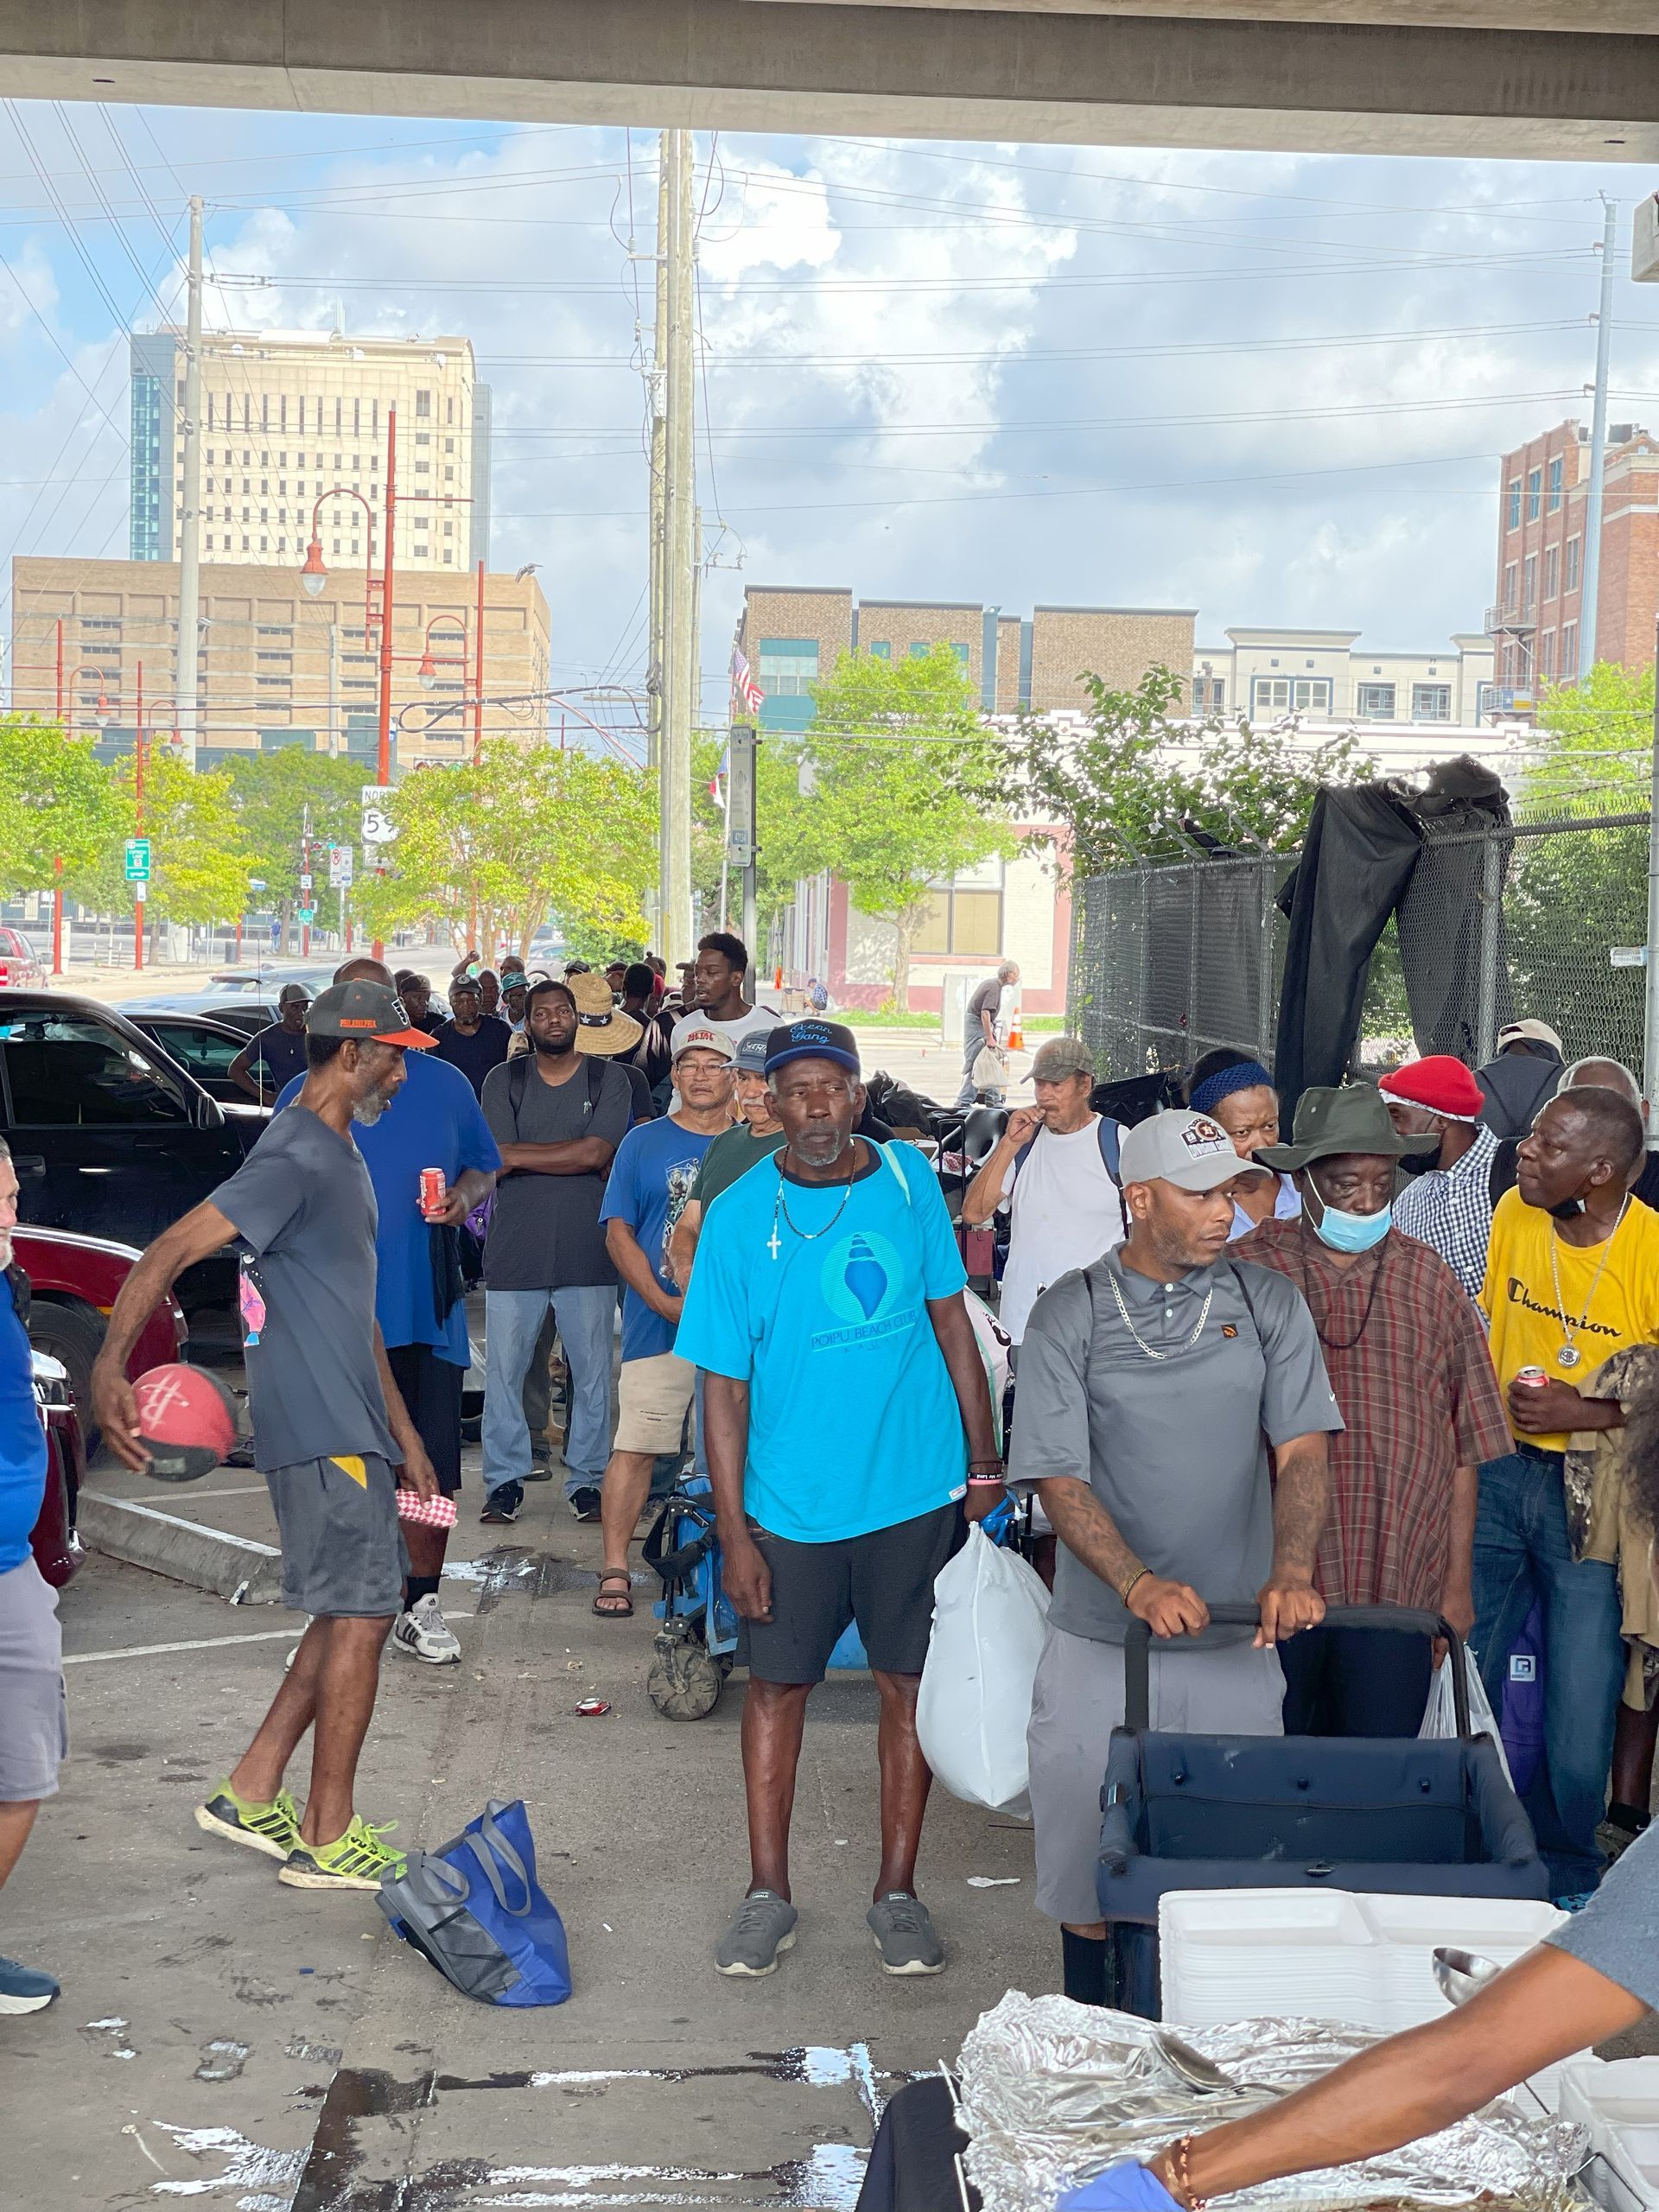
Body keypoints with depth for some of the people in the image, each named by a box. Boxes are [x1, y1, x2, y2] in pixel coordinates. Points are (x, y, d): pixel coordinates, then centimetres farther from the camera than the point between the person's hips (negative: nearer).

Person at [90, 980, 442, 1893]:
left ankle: (250, 1793, 20)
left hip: (351, 1427, 10)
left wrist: (401, 1433, 25)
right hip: (321, 1431, -10)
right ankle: (327, 1840, 5)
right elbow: (171, 1251, -25)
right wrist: (108, 1366, -38)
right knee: (358, 1614, -5)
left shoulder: (341, 1156, 17)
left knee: (358, 1609, 14)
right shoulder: (295, 1159, -15)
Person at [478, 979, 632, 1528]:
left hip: (587, 1254, 0)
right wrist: (572, 1156, -11)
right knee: (504, 1370, 2)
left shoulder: (608, 1080, 6)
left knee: (592, 1374, 4)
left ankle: (586, 1479, 15)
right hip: (514, 1251, 0)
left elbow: (596, 1153, -8)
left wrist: (520, 1155, -7)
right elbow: (493, 1161, -5)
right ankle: (505, 1480, 13)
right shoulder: (504, 1080, 7)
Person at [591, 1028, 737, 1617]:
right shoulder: (643, 1143, 6)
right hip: (658, 1326, -2)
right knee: (635, 1447, -6)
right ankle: (616, 1569, 1)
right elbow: (618, 1233, 2)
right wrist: (664, 1302, -10)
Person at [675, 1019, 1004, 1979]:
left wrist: (984, 1460, 6)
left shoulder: (910, 1179, -2)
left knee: (910, 1685, 8)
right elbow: (725, 1384, -6)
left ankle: (898, 1891, 22)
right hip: (792, 1502, -1)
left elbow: (951, 1319, 8)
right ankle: (769, 1893, 23)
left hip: (917, 1490, 1)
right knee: (779, 1686, 9)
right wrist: (734, 1530, -8)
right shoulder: (741, 1215, -8)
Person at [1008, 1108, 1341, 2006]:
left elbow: (1301, 1449, -3)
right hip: (1100, 1641, -1)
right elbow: (1058, 1476, -9)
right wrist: (1140, 1585, -24)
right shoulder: (1069, 1312, -3)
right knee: (1088, 1867, 7)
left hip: (1237, 1642, 2)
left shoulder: (1268, 1302, 3)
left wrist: (1291, 1571, -21)